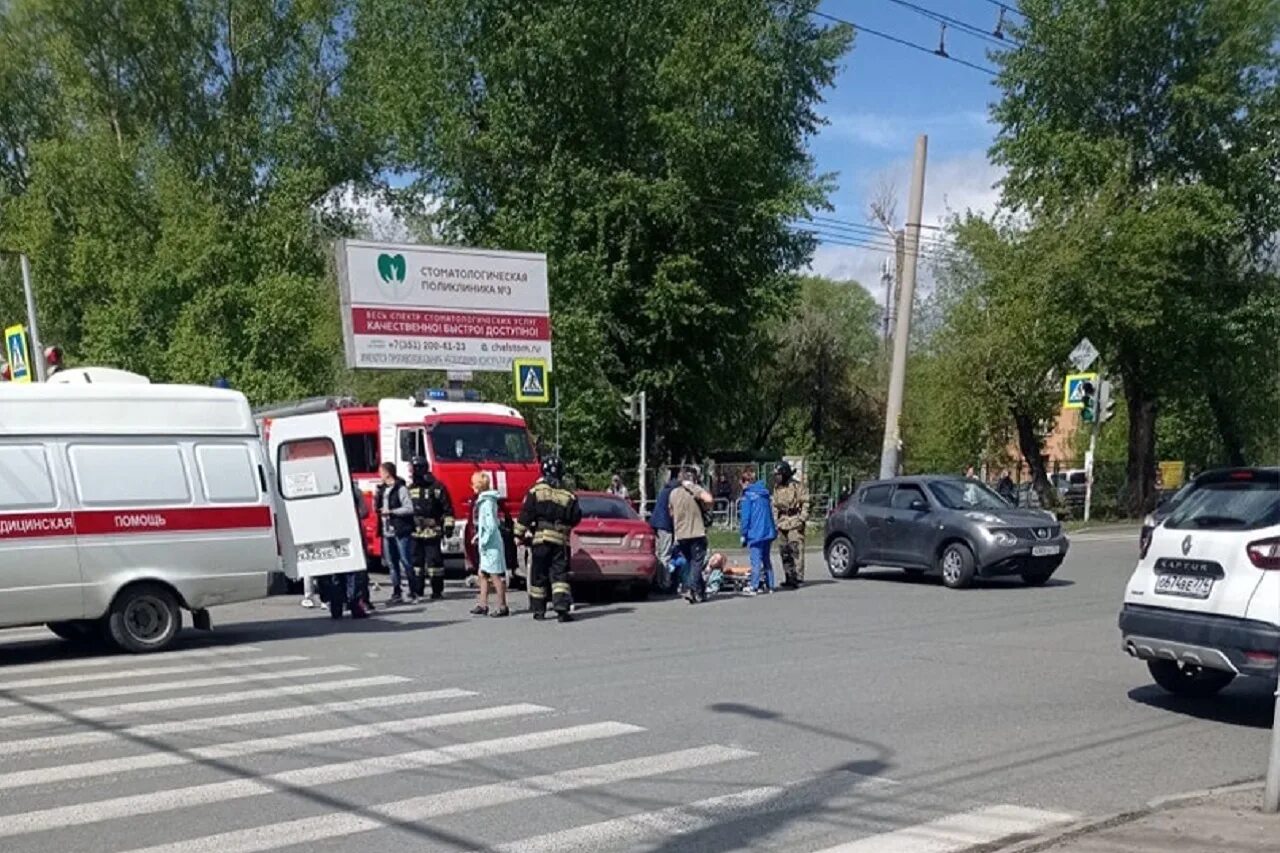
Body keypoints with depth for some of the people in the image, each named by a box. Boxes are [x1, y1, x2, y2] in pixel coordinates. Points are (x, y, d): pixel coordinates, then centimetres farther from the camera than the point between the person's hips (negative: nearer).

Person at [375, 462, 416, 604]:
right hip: (387, 531, 7)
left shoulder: (401, 488, -8)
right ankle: (396, 593, 14)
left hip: (401, 531, -7)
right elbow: (378, 508, 22)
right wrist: (376, 500, 3)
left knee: (406, 562, -4)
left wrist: (391, 512, -16)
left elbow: (409, 508, -14)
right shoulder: (382, 489, 15)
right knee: (391, 563, 8)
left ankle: (412, 593, 0)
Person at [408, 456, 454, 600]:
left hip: (432, 532, -6)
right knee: (416, 560, 9)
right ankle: (417, 589, 17)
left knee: (434, 560, -3)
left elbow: (448, 509, -4)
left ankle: (437, 591, 4)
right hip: (415, 532, 6)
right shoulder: (410, 489, 14)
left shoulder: (437, 487, -4)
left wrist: (448, 526, -8)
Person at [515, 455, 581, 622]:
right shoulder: (568, 495, 1)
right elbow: (575, 518, 4)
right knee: (559, 574, 1)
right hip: (560, 539, 0)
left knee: (538, 574, 9)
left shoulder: (535, 491, -2)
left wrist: (519, 534, 4)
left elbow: (525, 516, -4)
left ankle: (538, 610, 14)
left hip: (540, 538, 0)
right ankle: (562, 608, -13)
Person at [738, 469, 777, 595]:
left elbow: (745, 517, -12)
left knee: (756, 560, -5)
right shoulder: (765, 493, 11)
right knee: (766, 559, 15)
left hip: (755, 533, -7)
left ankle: (753, 587, -4)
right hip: (768, 532, 7)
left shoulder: (747, 496, -10)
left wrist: (743, 534, -5)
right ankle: (769, 586, 17)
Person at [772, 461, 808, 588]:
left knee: (796, 549, -12)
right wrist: (775, 521, 13)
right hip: (782, 522, 7)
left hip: (795, 521, -7)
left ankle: (798, 577, -12)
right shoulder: (777, 488, 16)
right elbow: (775, 506, 22)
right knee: (784, 551, 7)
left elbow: (805, 502, -6)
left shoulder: (797, 485, -4)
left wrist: (802, 518, -13)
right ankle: (789, 577, 14)